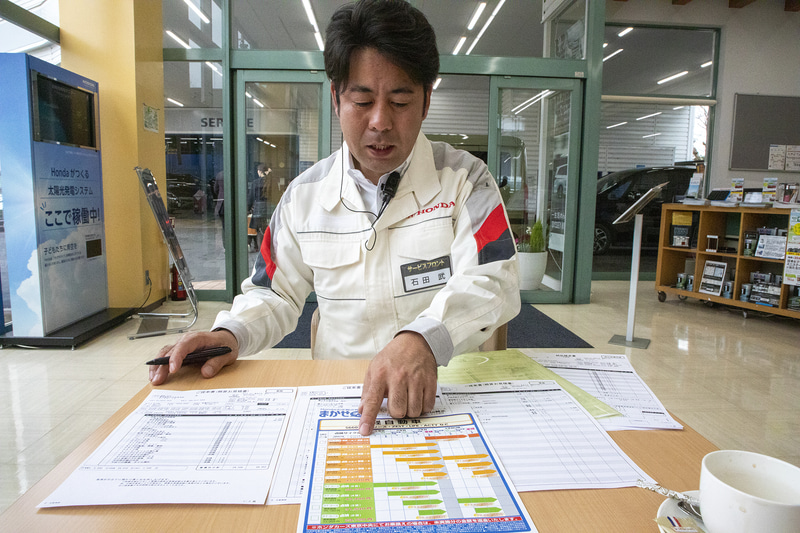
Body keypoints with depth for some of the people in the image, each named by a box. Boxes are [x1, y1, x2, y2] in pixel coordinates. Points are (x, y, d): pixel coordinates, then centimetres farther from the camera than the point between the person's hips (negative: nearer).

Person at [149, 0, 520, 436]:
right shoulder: (304, 195, 7)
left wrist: (422, 339, -33)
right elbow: (276, 295, 15)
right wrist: (231, 334, -7)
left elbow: (491, 282, -14)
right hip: (337, 397, 2)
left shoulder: (466, 179, -1)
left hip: (450, 393, -1)